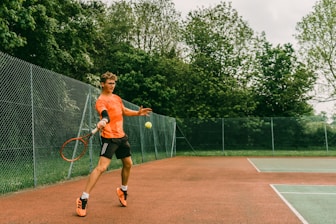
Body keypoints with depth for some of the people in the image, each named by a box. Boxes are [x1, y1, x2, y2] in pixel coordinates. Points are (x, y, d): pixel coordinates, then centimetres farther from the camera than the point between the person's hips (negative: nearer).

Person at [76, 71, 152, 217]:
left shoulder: (117, 98, 13)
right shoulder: (101, 100, -13)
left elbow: (124, 111, 28)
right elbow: (105, 115, -34)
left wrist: (138, 113, 15)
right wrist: (103, 122, -55)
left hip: (121, 136, 8)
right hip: (109, 138, -8)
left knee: (128, 164, 18)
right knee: (101, 167, -18)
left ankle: (122, 190, 41)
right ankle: (83, 200, -11)